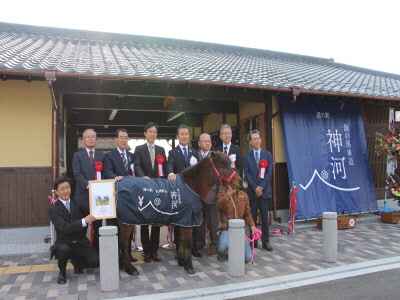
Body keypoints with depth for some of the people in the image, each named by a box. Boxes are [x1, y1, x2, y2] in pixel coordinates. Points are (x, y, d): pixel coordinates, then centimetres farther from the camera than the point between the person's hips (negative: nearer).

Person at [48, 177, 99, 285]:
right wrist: (84, 221, -34)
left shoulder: (78, 203, 6)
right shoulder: (53, 210, -8)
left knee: (96, 261, -18)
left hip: (81, 243, 3)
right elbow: (64, 228, -22)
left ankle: (77, 262, 17)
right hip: (64, 244, -3)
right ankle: (62, 272, -3)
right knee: (63, 249, -37)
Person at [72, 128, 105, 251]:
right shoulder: (78, 155, 7)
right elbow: (77, 174, -5)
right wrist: (88, 185, -20)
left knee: (98, 226, 5)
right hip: (83, 195, -1)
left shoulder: (102, 156, 12)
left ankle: (97, 251, 15)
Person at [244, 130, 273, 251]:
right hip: (252, 191, 0)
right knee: (252, 218, 4)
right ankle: (253, 241, 13)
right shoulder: (247, 156, 6)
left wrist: (261, 187, -10)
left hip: (265, 190, 0)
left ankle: (265, 241, 13)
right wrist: (255, 187, -11)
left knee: (265, 218, 4)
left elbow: (269, 172, 0)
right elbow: (247, 174, 0)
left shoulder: (267, 154, 6)